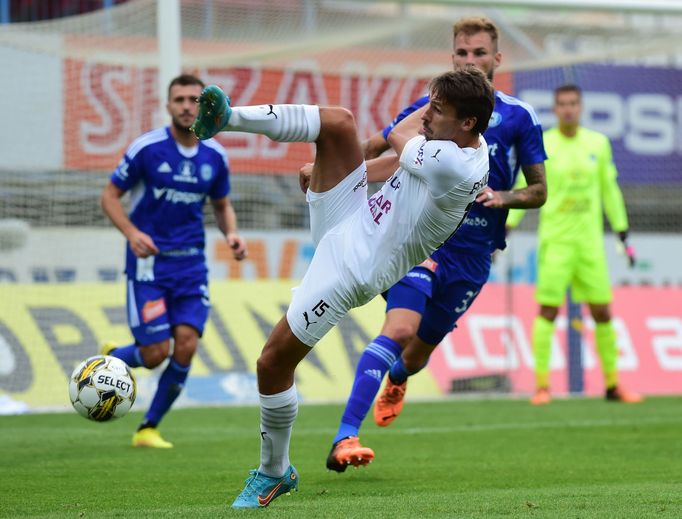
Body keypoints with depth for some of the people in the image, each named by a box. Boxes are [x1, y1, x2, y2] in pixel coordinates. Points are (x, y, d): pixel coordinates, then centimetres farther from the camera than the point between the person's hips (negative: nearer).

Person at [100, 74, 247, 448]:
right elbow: (109, 196, -3)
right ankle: (109, 359, 26)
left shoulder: (215, 156, 3)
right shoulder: (147, 148, -9)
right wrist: (132, 233, -20)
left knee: (186, 345, -10)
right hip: (148, 261, -4)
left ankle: (148, 428, 8)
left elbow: (222, 206, 17)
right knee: (156, 353, -10)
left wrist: (232, 234, -4)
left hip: (191, 263, 4)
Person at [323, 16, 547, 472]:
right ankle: (344, 439, -31)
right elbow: (374, 149, 15)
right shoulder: (430, 106, 2)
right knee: (400, 328, -25)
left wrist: (503, 197, -13)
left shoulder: (519, 117, 2)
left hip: (472, 255, 2)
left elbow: (539, 191, 7)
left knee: (420, 351, 12)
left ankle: (396, 379, 53)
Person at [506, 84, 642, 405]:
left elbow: (609, 189, 14)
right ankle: (542, 386, -3)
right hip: (554, 240, -3)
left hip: (590, 240, 3)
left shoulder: (598, 144, 7)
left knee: (602, 311, 4)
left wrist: (623, 233, 15)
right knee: (548, 310, -7)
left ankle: (612, 385, 14)